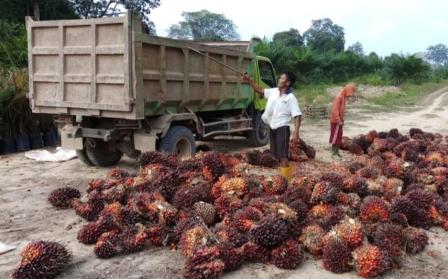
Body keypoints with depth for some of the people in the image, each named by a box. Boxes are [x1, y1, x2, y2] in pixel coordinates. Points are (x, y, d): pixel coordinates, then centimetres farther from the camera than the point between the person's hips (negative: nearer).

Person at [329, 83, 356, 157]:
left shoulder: (343, 97, 12)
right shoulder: (339, 97, -17)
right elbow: (335, 110, -23)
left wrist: (341, 120, 16)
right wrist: (338, 120, -24)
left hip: (339, 121, 9)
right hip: (336, 121, -9)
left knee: (339, 137, 12)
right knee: (335, 136, -4)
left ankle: (336, 152, 17)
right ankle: (334, 152, 1)